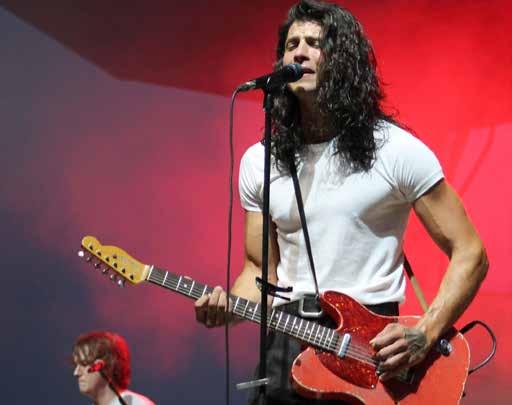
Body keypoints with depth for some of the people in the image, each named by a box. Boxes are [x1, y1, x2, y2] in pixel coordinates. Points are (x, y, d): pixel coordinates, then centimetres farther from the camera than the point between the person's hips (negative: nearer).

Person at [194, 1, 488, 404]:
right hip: (287, 345, 4)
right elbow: (261, 269, 13)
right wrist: (228, 308, -9)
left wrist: (424, 336, -17)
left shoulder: (397, 151, -7)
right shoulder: (259, 161, 6)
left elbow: (469, 254, -5)